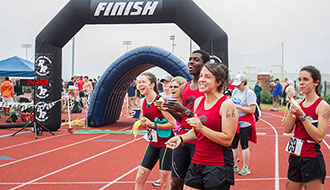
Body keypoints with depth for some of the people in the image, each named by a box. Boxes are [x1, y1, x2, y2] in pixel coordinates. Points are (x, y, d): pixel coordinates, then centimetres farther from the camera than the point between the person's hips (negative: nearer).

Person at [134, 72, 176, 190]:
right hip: (153, 144, 7)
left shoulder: (160, 101, -18)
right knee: (139, 179, 7)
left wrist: (152, 125, -20)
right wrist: (142, 124, -5)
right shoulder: (143, 102, 4)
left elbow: (173, 124, -21)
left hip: (165, 144, -7)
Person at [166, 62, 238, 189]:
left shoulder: (226, 105, -12)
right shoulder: (198, 101, 9)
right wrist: (181, 138, 3)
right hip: (197, 162, 7)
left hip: (219, 166, -6)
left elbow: (227, 140, -17)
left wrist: (202, 127, -22)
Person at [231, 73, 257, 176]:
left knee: (244, 145, -4)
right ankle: (235, 166, 20)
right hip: (235, 122, 7)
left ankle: (246, 168, 7)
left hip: (245, 124, -7)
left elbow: (252, 110, -19)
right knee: (233, 144, 8)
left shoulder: (249, 93, -11)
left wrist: (237, 106, -21)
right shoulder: (235, 91, 11)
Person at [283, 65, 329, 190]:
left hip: (312, 159, -6)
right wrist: (292, 107, -8)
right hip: (295, 156, 6)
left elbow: (319, 137, -19)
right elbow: (287, 129, -1)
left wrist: (302, 115, -21)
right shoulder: (299, 103, 8)